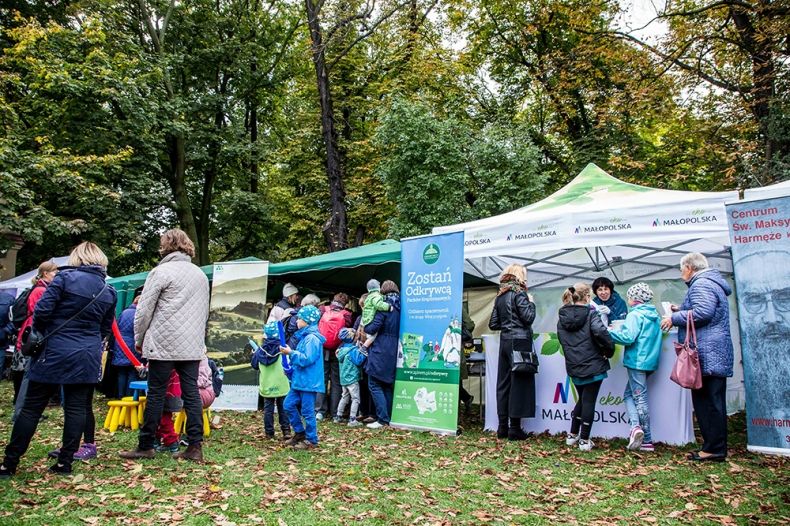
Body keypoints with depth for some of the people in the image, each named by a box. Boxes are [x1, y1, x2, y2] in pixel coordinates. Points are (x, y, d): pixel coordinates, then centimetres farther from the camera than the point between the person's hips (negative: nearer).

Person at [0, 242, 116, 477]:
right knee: (77, 407, 8)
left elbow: (41, 311, -10)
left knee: (32, 407, 6)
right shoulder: (109, 291, 6)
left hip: (55, 352, -3)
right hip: (87, 357, 3)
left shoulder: (65, 278, -8)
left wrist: (40, 334, 8)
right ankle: (65, 462, 11)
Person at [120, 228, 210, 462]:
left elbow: (144, 311, -4)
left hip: (164, 345, -5)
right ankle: (195, 447, 5)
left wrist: (139, 340, 9)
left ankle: (145, 446, 12)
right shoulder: (201, 274, 16)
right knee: (191, 393, 5)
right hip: (193, 346, 5)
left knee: (156, 394, 3)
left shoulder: (161, 272, -4)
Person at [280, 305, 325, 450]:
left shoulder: (312, 338, -17)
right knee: (288, 405, 13)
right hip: (300, 380, 10)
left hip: (308, 382, -10)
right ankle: (299, 433, 25)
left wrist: (291, 353, -22)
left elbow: (307, 359, -25)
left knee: (307, 411, -1)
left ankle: (311, 440, 11)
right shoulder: (305, 336, 14)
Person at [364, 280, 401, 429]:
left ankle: (383, 419, -6)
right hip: (393, 351, 7)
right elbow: (399, 329, 13)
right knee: (387, 385, 15)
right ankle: (389, 417, 17)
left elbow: (374, 326, -16)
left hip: (380, 351, -7)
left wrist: (364, 329, 3)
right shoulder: (399, 307, 10)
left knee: (374, 385, -2)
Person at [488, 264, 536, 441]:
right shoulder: (518, 293, -8)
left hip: (504, 342, 7)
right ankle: (514, 429, 0)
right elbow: (528, 317, -13)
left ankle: (502, 427, 12)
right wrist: (531, 303, 3)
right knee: (519, 383, -2)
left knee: (503, 383, 8)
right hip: (519, 342, -7)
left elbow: (493, 324, 12)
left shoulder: (500, 296, 13)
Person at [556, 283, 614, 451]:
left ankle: (572, 435, 26)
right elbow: (600, 331, -26)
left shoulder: (562, 318, 7)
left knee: (582, 399, 22)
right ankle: (584, 440, 10)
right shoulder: (590, 313, -11)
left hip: (573, 367, 5)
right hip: (592, 366, -5)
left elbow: (563, 340, 10)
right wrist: (609, 350, -12)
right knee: (589, 401, 5)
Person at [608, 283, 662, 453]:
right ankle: (637, 427, 0)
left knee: (640, 398, -4)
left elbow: (628, 337, -22)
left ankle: (647, 441, -2)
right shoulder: (655, 315, 14)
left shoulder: (635, 315, -12)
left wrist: (609, 331, -9)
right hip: (651, 361, 8)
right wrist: (620, 328, 19)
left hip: (637, 361, -8)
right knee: (629, 394, 14)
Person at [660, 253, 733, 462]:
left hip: (706, 355, -11)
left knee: (708, 402, -6)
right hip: (715, 355, 11)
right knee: (713, 402, 13)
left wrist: (675, 318, -14)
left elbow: (703, 312, -24)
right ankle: (715, 447, 19)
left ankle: (714, 449, -2)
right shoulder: (710, 282, 22)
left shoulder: (701, 284, -11)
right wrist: (682, 310, 22)